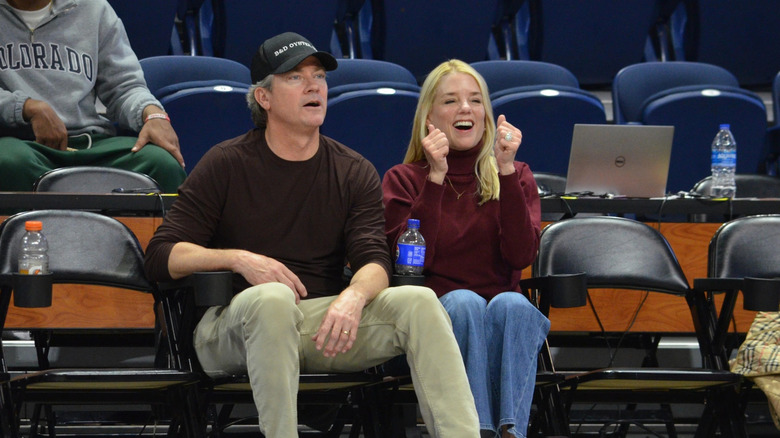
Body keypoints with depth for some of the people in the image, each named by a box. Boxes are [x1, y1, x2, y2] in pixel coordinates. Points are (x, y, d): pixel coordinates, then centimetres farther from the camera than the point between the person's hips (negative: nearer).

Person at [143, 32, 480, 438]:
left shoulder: (354, 172, 14)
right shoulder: (226, 165, 5)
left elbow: (374, 261, 1)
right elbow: (161, 256, 0)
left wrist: (354, 296, -23)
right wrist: (238, 259, -15)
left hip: (321, 327, 3)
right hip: (230, 325, -3)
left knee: (418, 302, -22)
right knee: (272, 298, -39)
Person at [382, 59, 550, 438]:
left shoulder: (516, 176, 14)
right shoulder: (404, 179, 11)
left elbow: (521, 255, -5)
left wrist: (506, 171, -11)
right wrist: (436, 178, -12)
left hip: (509, 321, 1)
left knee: (511, 304, -33)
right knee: (465, 302, -34)